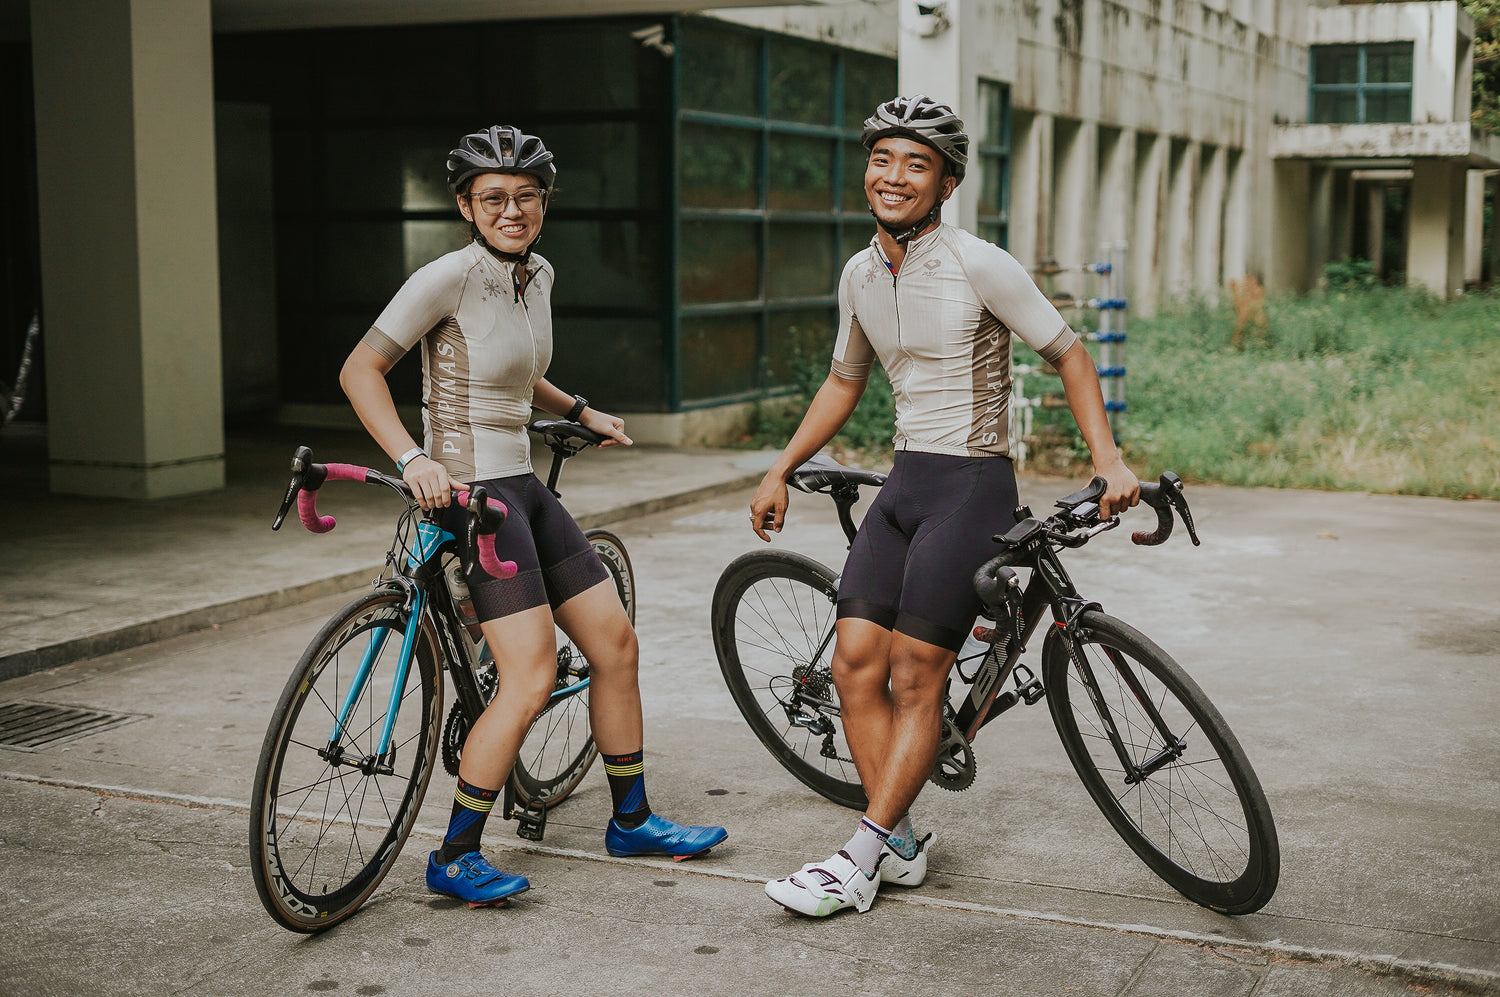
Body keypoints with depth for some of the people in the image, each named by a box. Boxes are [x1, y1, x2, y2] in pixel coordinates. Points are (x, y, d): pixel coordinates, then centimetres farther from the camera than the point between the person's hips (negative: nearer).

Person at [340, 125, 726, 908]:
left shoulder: (537, 276, 10)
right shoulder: (449, 277, -14)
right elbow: (360, 370, -15)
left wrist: (581, 412, 27)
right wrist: (411, 459, -26)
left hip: (522, 487, 9)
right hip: (469, 491, -8)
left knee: (615, 643, 9)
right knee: (532, 676, -15)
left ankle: (632, 821, 25)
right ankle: (454, 859, -3)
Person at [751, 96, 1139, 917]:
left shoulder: (980, 266, -12)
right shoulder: (859, 277, 8)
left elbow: (1067, 355, -5)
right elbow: (843, 382, 22)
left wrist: (1107, 459, -17)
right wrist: (779, 472, 22)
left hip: (971, 486, -6)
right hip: (903, 482, 7)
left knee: (914, 677, -7)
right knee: (854, 663, -1)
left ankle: (861, 859, 1)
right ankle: (899, 845, 10)